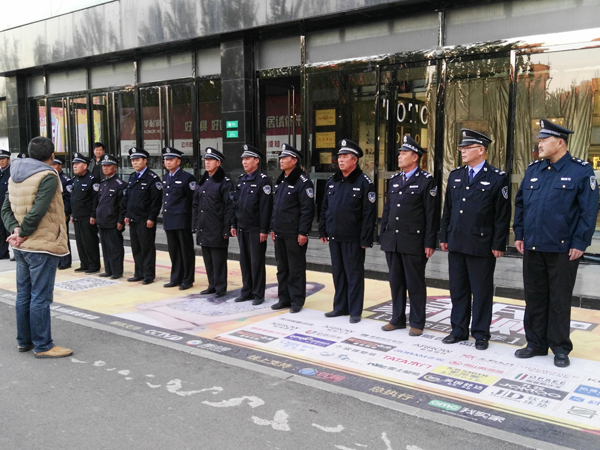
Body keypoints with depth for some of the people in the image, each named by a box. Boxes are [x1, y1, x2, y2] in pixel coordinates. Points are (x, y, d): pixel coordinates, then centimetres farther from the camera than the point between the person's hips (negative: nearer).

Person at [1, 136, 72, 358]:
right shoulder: (48, 176, -15)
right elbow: (38, 211, -23)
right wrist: (22, 232, -12)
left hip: (22, 247, 8)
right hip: (43, 245, -8)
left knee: (24, 294, 16)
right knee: (41, 297, -2)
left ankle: (24, 341, 26)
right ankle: (42, 346, 5)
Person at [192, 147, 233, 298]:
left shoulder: (225, 183, -8)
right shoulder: (202, 182, 13)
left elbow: (229, 208, -11)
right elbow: (196, 205, 17)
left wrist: (226, 230, -15)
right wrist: (195, 226, 12)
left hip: (217, 229, -7)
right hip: (203, 229, 7)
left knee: (218, 260, 0)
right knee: (207, 259, 13)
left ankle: (220, 288, 10)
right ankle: (212, 285, 24)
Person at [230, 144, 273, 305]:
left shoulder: (263, 180, -10)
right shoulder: (241, 179, 13)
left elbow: (266, 207, -14)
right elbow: (236, 203, 16)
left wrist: (264, 230, -17)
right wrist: (233, 224, 12)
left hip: (256, 229, -7)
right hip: (242, 228, 7)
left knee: (257, 262, 0)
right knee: (244, 260, 11)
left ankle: (258, 294, 9)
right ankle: (247, 291, 21)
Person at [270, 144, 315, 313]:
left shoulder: (303, 182, -12)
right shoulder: (280, 181, 15)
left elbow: (307, 210, -17)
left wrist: (303, 232, -19)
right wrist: (273, 228, 16)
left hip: (294, 234, -8)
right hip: (279, 234, 8)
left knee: (296, 269, 1)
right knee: (282, 268, 14)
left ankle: (297, 301, 11)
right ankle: (284, 298, 24)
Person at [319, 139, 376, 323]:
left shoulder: (364, 183, -9)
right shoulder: (332, 182, 10)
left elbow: (369, 214, -13)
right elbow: (324, 208, 16)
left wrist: (366, 240, -15)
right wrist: (323, 231, 12)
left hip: (353, 239, -6)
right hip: (334, 237, 6)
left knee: (354, 275, 3)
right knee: (338, 273, 14)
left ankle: (355, 311, 12)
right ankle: (340, 307, 25)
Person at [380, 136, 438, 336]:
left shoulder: (426, 181, -5)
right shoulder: (394, 180, 13)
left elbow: (431, 214, -9)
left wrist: (430, 243, -12)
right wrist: (383, 236, 12)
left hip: (414, 242, -6)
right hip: (392, 241, 6)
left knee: (415, 283, 3)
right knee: (396, 282, 12)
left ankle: (417, 323, 14)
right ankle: (397, 319, 23)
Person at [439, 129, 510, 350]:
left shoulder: (497, 178, -6)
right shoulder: (455, 175, 10)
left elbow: (502, 215, -7)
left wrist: (498, 245, -10)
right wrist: (444, 237, 11)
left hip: (481, 246, -5)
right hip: (456, 244, 5)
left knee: (481, 291, 5)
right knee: (458, 289, 12)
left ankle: (480, 333, 17)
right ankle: (459, 330, 24)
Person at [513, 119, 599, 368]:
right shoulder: (533, 170, 8)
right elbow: (520, 204, 13)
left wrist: (579, 243, -11)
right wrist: (519, 235, 8)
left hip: (563, 250, -4)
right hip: (532, 247, 5)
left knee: (559, 300, 6)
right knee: (534, 298, 11)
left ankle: (560, 348, 19)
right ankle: (536, 343, 24)